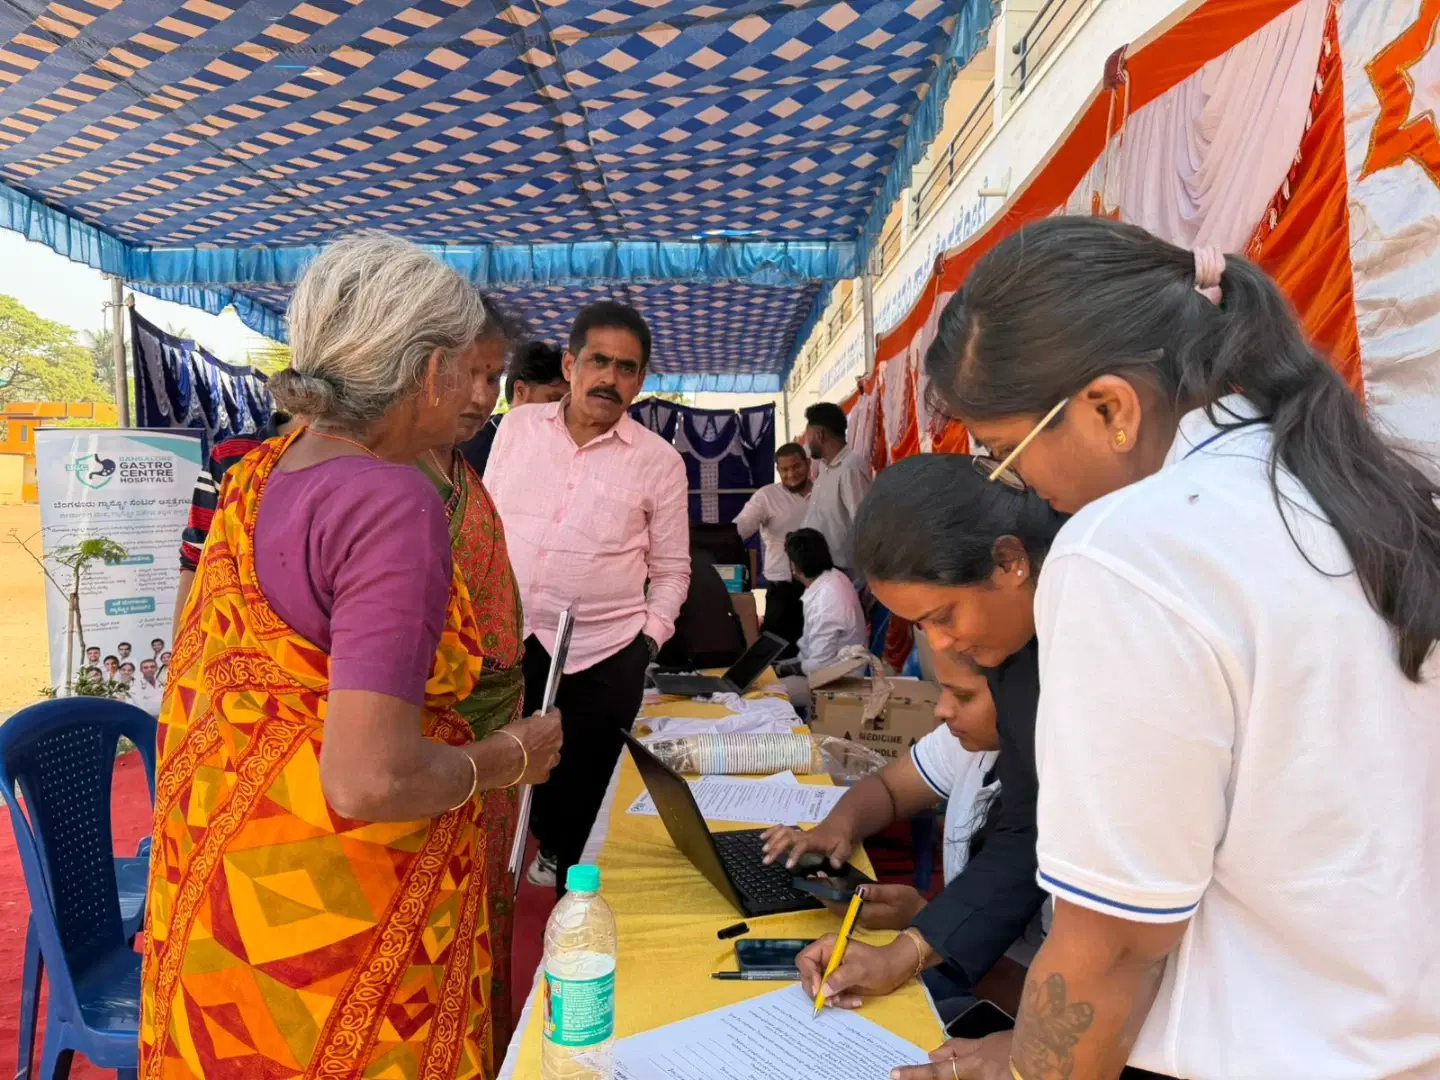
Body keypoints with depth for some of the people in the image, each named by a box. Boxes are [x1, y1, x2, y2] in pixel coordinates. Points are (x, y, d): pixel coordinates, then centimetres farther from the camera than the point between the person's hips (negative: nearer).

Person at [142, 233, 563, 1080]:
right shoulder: (393, 504, -24)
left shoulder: (262, 475, 2)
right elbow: (369, 781, -29)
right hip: (329, 916, -8)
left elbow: (198, 672, 12)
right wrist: (508, 759, -13)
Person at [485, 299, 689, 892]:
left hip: (601, 658, -2)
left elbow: (670, 570, 3)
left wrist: (649, 640, -6)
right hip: (502, 642, 2)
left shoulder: (659, 460, -3)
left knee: (579, 802, 13)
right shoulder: (517, 426, 3)